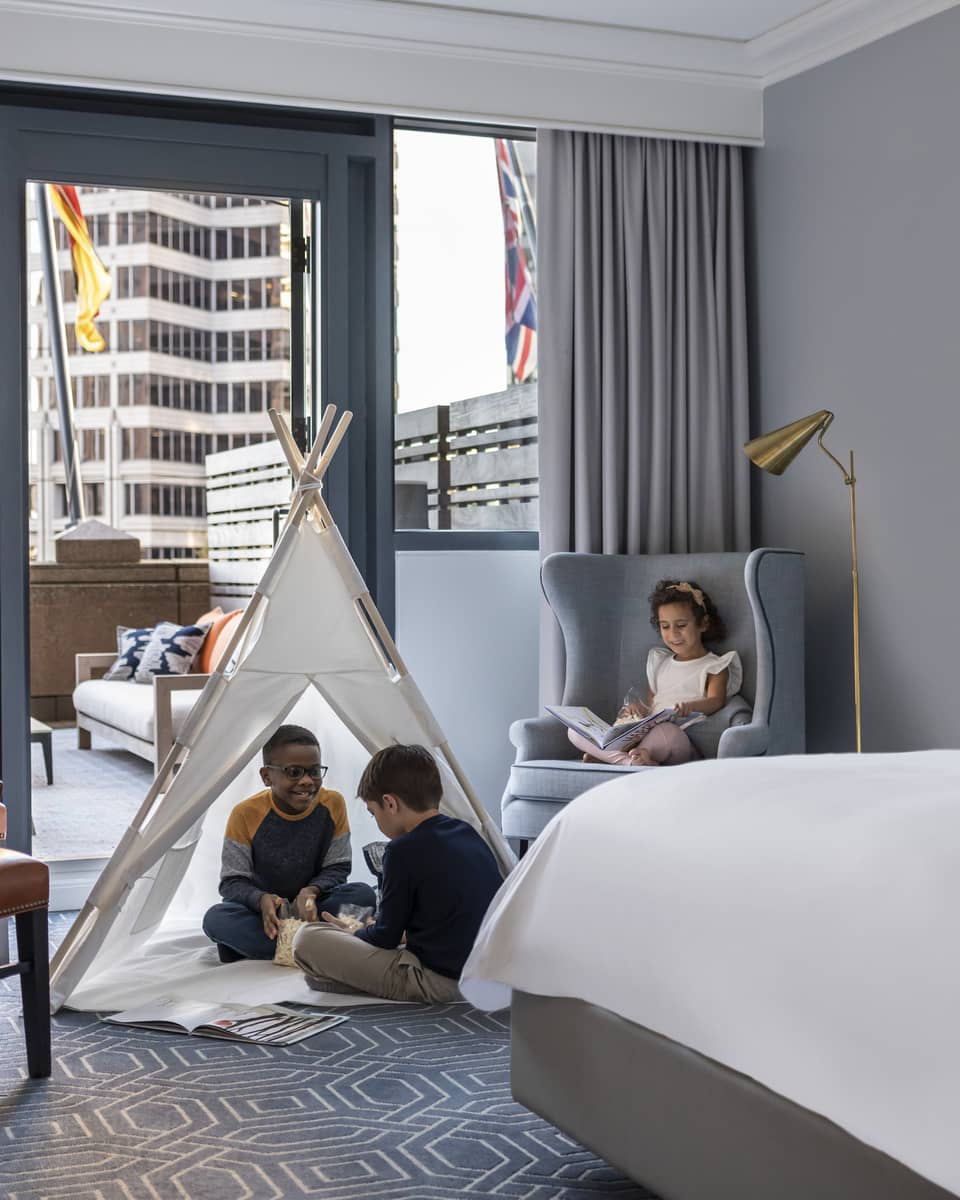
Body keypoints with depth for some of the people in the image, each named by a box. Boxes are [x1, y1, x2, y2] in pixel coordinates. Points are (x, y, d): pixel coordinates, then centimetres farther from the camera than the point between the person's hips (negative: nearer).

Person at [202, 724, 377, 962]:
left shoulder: (333, 804, -10)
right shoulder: (246, 815, -15)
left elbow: (338, 868, -3)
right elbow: (232, 882, -11)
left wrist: (312, 891, -26)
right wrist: (262, 900, -34)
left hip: (310, 909, 2)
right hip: (262, 911, -2)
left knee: (364, 895, -26)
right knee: (216, 919, -32)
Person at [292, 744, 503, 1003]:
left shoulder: (404, 851, -13)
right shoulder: (469, 834, 8)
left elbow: (385, 937, -4)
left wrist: (351, 933, 18)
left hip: (438, 982, -8)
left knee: (306, 940, -12)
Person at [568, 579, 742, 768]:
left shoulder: (713, 667, 11)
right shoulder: (659, 663, 29)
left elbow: (716, 701, -7)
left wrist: (691, 706, -31)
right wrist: (638, 709, 0)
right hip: (646, 730, 6)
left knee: (667, 732, -45)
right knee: (576, 731, -14)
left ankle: (607, 757, -30)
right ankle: (632, 761, -35)